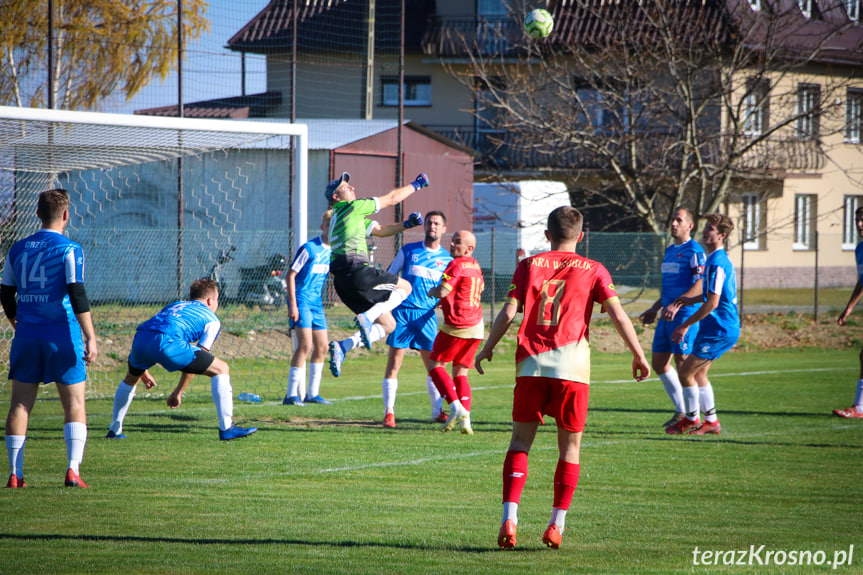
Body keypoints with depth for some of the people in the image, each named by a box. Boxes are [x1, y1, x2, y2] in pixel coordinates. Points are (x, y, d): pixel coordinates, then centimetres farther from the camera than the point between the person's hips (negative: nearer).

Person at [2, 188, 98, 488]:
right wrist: (90, 337, -13)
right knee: (75, 406, 1)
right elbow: (77, 295, -14)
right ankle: (73, 469, -12)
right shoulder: (69, 250, -7)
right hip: (62, 335, -4)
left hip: (27, 336, 4)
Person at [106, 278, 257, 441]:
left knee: (132, 377, 38)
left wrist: (143, 371, 50)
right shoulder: (212, 320, 22)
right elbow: (197, 363, 17)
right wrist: (178, 392, 22)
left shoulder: (173, 306, 39)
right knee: (221, 369, 8)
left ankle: (114, 430, 37)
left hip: (140, 337, 6)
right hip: (167, 342, -6)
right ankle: (226, 428, 3)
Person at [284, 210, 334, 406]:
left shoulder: (333, 250, 7)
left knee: (322, 347, 7)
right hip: (301, 300, -8)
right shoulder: (309, 248, -13)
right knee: (306, 345, -16)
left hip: (316, 302, 8)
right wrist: (293, 304, -18)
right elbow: (291, 274, -13)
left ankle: (312, 393, 17)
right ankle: (291, 394, -13)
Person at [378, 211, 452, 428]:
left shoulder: (446, 259, 9)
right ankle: (389, 412, -2)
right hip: (402, 311, -1)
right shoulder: (408, 250, 6)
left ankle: (438, 411, 12)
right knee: (394, 362, -5)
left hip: (427, 315, 1)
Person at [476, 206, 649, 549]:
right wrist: (638, 355, 7)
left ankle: (509, 518, -6)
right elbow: (618, 315, -1)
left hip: (531, 364, 1)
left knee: (520, 440, 7)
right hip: (573, 366, -1)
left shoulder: (529, 265, 9)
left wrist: (487, 348, 15)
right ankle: (557, 525, 5)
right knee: (570, 446, 9)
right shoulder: (593, 270, 7)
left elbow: (509, 312, 3)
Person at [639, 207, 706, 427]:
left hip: (686, 315, -9)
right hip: (667, 317, 9)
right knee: (658, 363, 9)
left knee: (684, 364, -8)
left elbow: (700, 286, -19)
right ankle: (681, 411, 19)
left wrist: (676, 305, -26)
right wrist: (655, 309, 24)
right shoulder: (669, 251, 17)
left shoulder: (694, 251, -10)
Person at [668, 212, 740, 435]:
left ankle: (691, 419, 7)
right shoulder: (721, 259, 13)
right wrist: (692, 300, 19)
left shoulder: (717, 263, -20)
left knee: (686, 373, -5)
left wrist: (685, 325, -17)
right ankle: (711, 421, 23)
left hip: (719, 330, -10)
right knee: (698, 373, 18)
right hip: (726, 327, 10)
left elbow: (712, 303, -23)